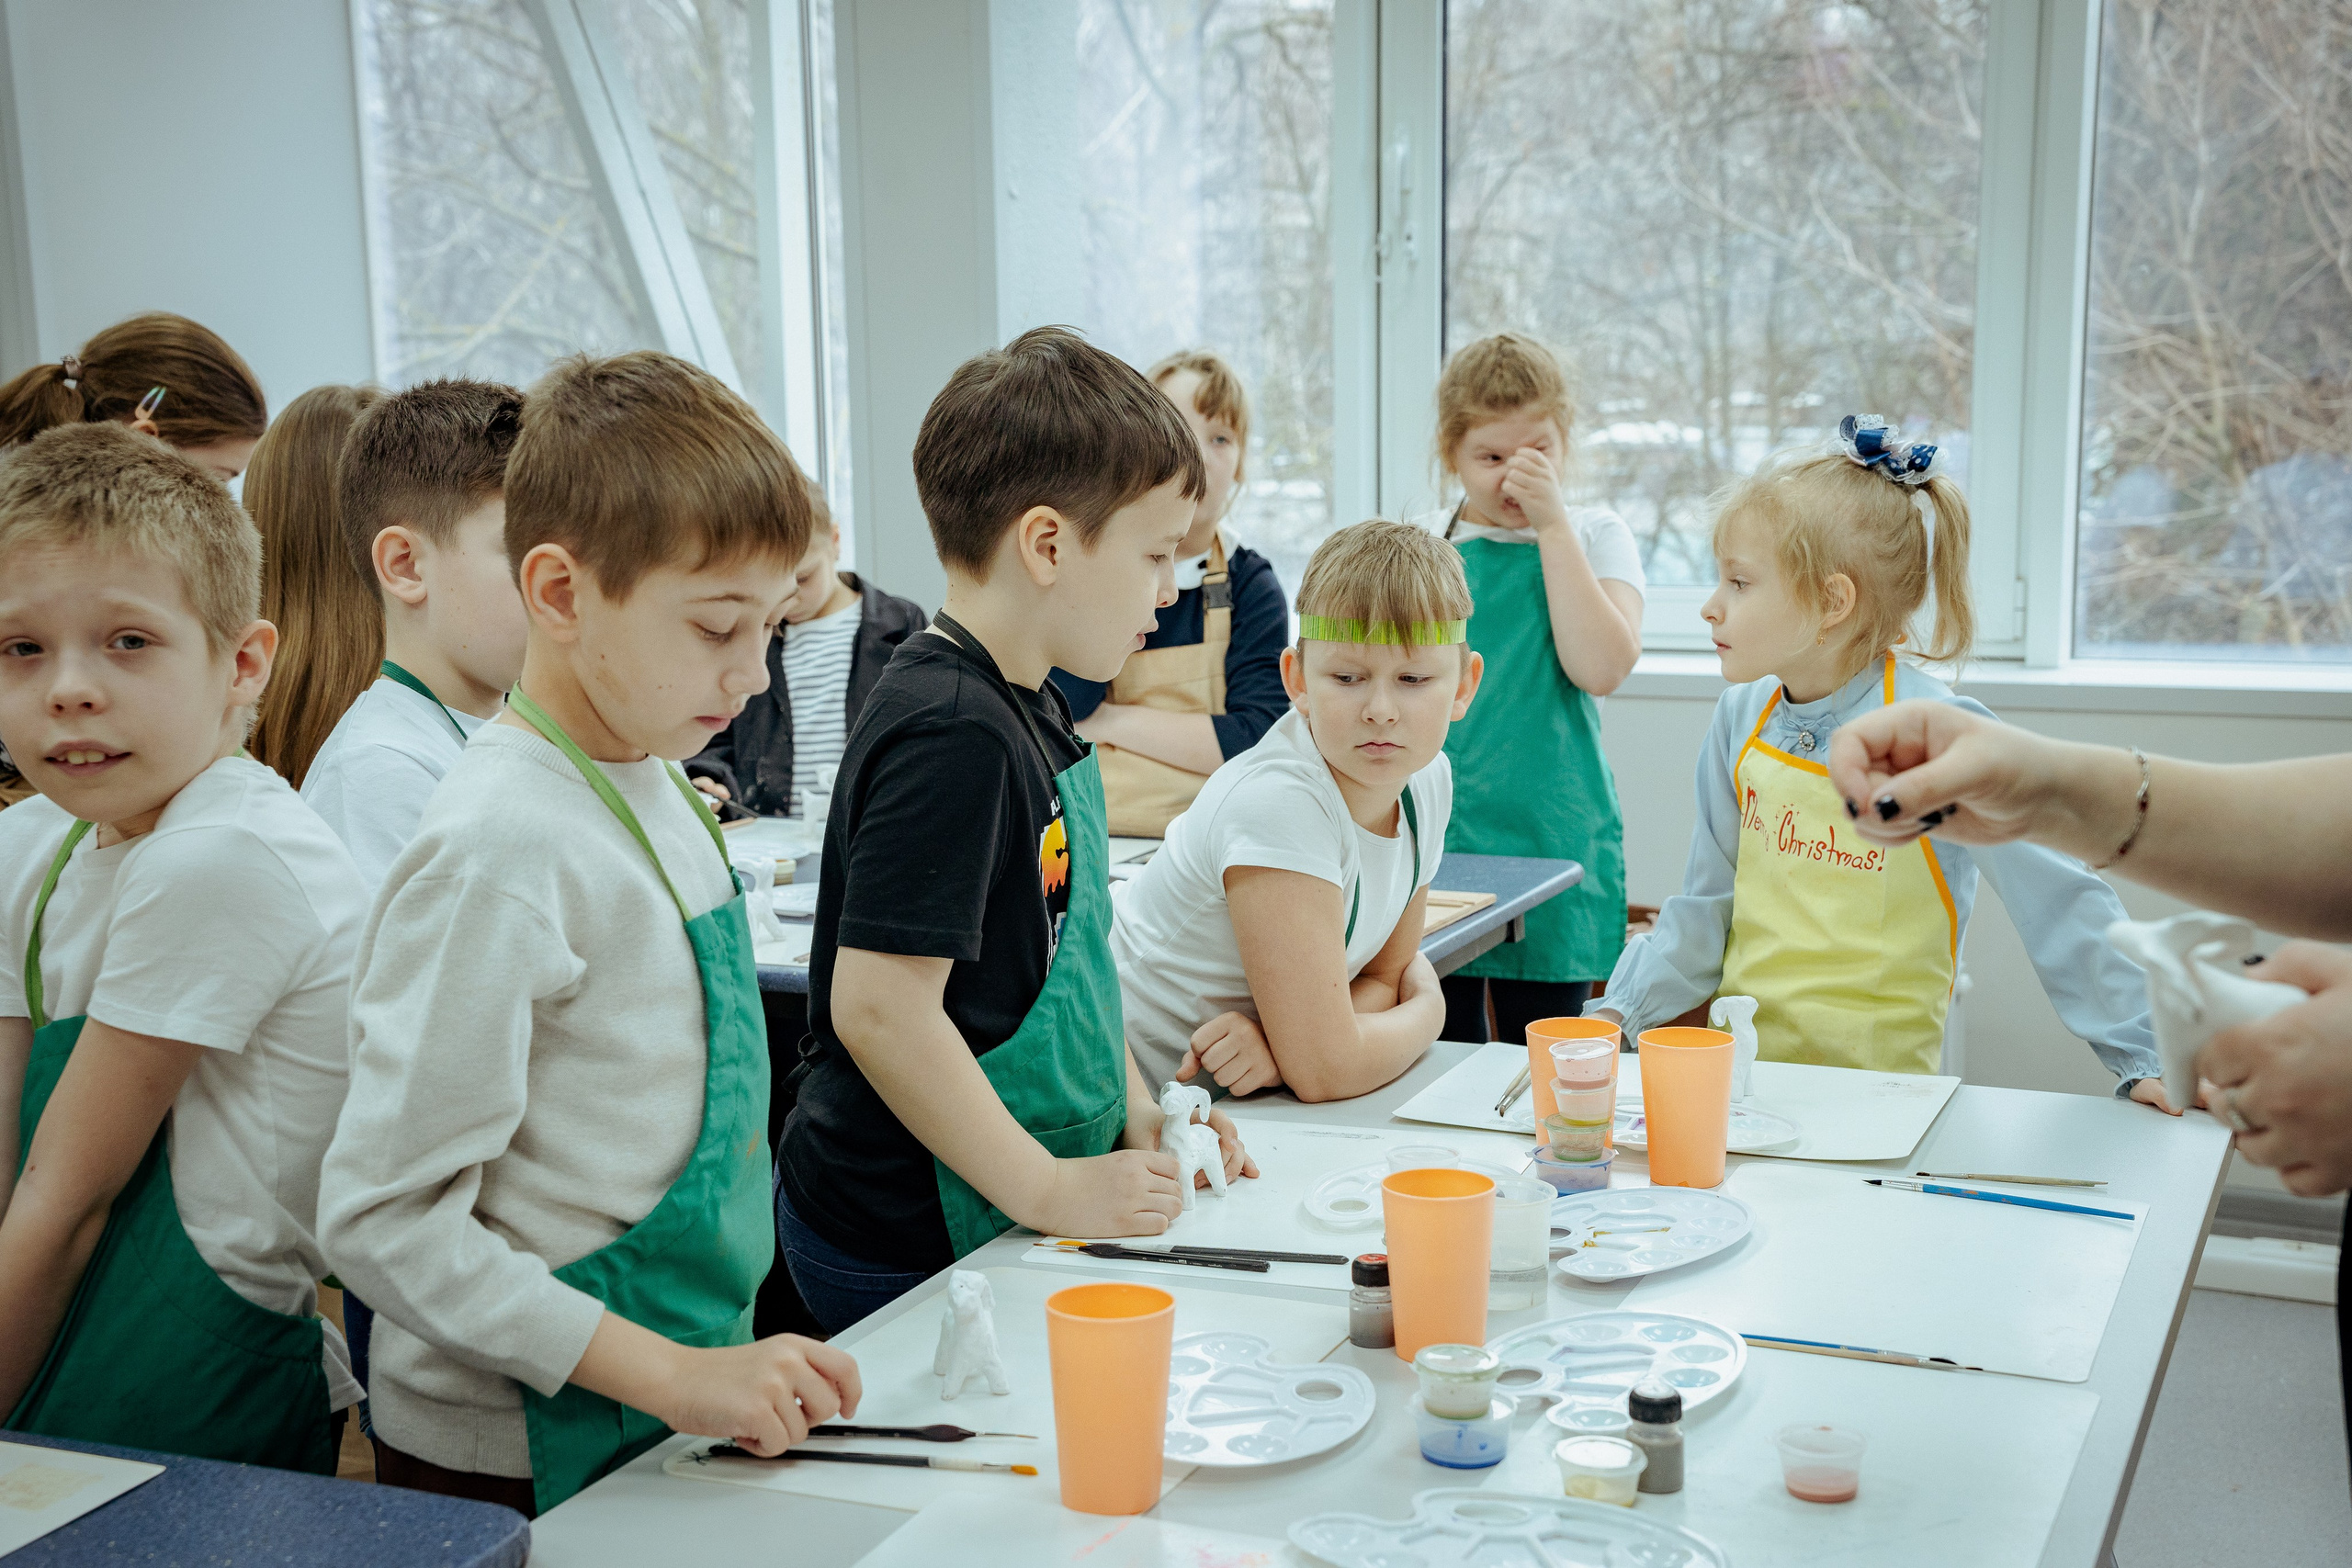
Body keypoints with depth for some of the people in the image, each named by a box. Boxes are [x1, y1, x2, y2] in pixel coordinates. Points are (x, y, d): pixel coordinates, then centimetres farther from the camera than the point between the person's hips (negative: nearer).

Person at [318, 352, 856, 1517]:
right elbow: (382, 1218, -22)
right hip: (521, 1466, -7)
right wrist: (674, 1377, -25)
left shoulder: (653, 787, 4)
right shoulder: (500, 852, -22)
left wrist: (716, 1364, 11)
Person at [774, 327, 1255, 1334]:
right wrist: (1051, 1190, -19)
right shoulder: (948, 737, -22)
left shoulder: (1033, 709, 10)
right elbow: (879, 1004, -26)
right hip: (909, 1253, -9)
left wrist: (1137, 1114, 11)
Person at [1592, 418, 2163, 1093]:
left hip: (1879, 1085, -4)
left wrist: (2146, 1057, -10)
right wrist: (1620, 1010, 4)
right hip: (1739, 1071, 4)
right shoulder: (1740, 719, 4)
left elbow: (2062, 906, -8)